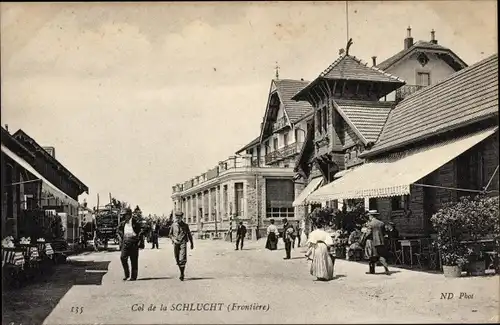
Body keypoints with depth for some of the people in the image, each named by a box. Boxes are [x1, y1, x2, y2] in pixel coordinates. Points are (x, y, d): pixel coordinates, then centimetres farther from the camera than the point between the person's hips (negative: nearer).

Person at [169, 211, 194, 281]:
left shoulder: (185, 225, 4)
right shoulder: (173, 225, 7)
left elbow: (189, 234, 13)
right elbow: (170, 234, 11)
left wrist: (192, 243, 16)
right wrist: (174, 239, -8)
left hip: (183, 243, -2)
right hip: (176, 244, 3)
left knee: (182, 259, -15)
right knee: (177, 260, 8)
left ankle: (182, 275, -13)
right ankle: (182, 273, 23)